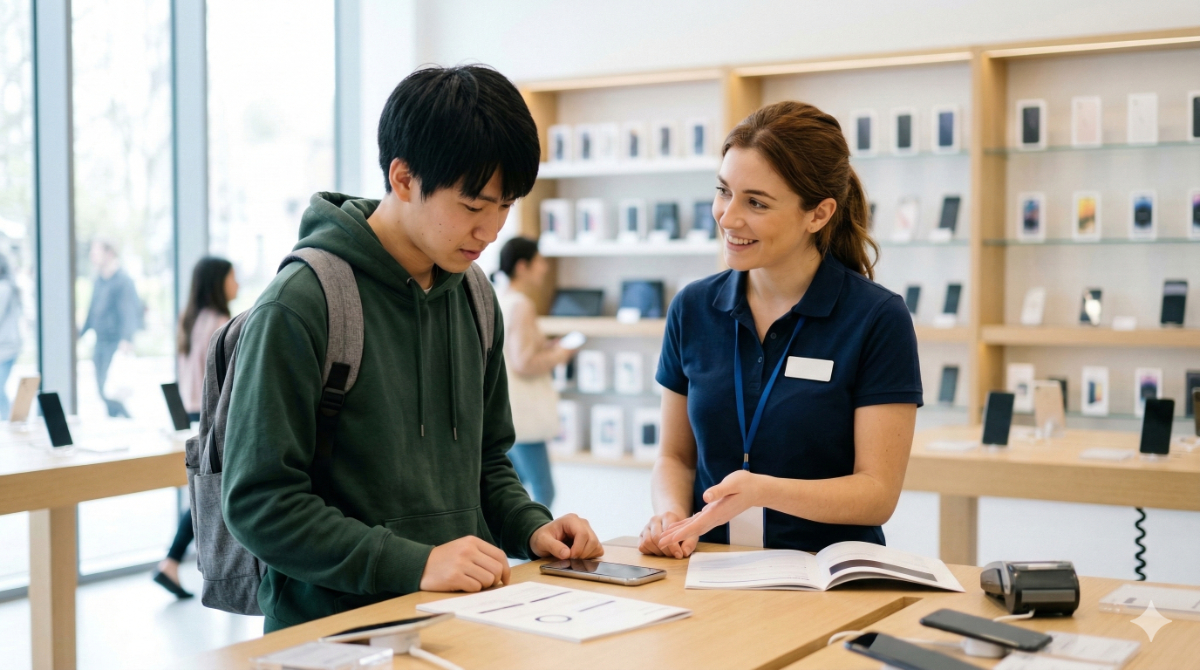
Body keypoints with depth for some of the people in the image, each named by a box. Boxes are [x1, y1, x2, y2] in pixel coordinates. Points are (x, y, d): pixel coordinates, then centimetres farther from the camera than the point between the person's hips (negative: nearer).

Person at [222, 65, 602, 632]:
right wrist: (415, 564, -20)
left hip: (463, 616, 6)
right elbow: (259, 502, -14)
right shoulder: (298, 307, -11)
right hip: (337, 624, -5)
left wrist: (531, 526, 4)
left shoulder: (474, 297, 11)